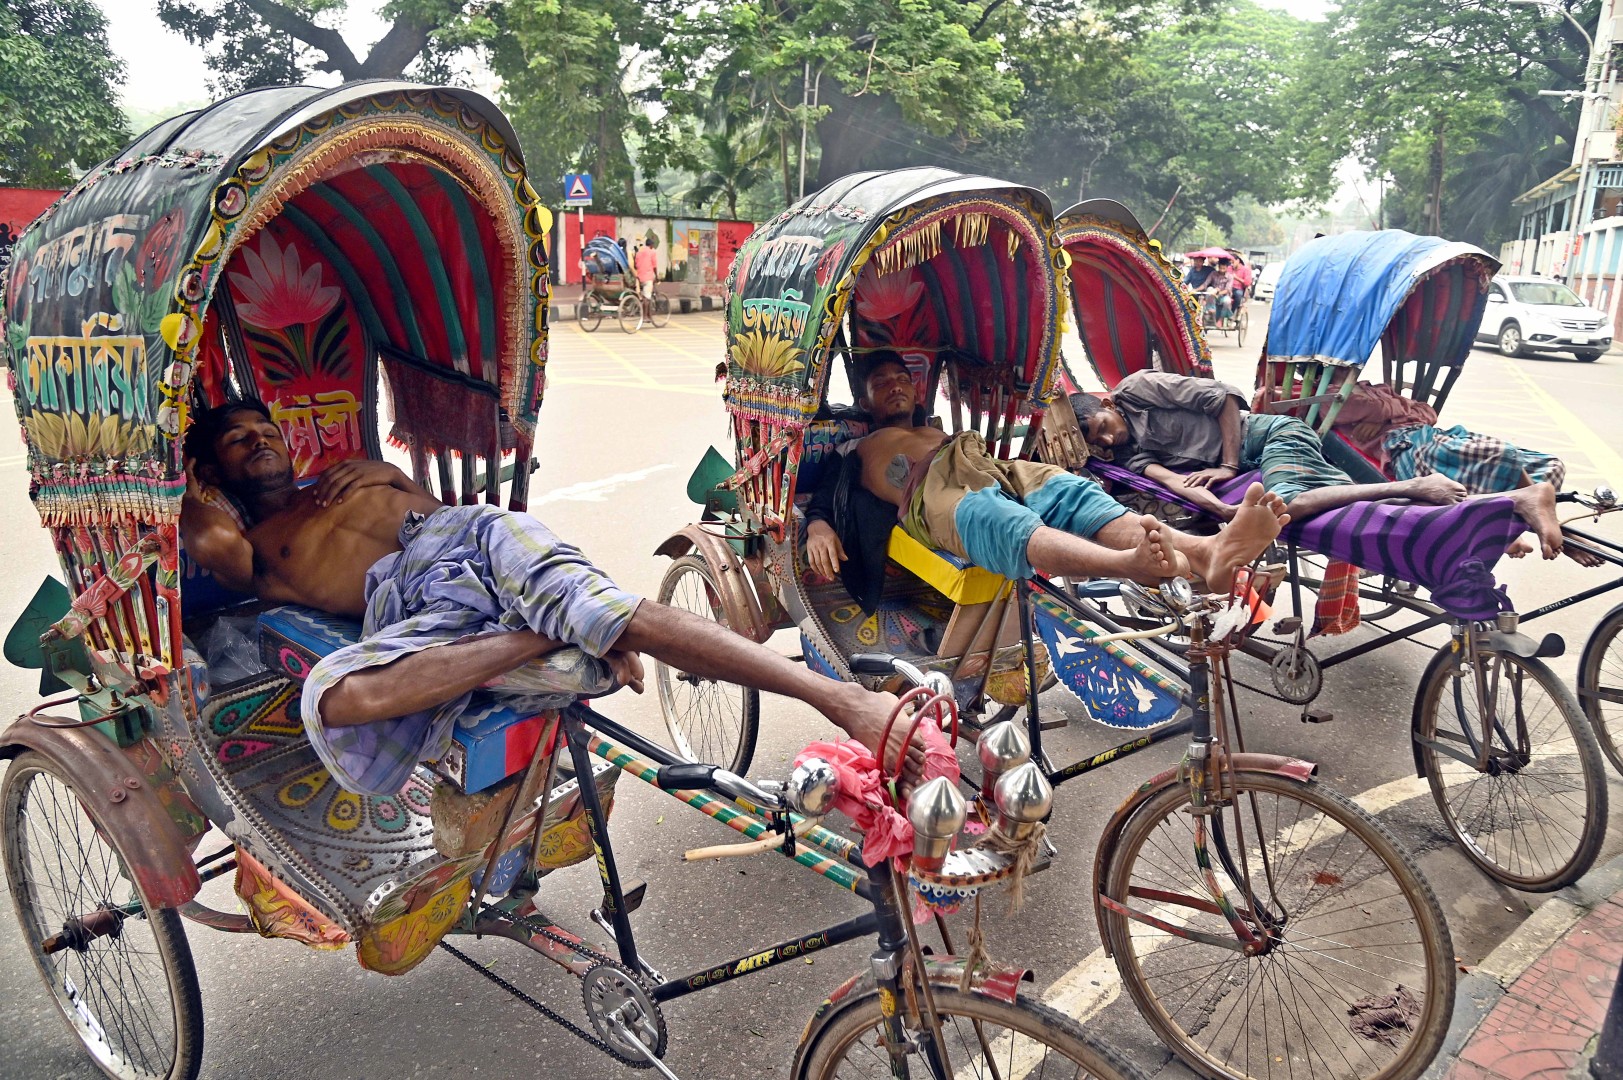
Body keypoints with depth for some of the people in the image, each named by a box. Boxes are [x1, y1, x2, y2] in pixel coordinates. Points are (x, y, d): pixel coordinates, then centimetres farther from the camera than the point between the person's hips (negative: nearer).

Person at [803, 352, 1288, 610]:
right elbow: (820, 498, 18)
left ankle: (1209, 553, -57)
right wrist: (818, 528, -7)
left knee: (1074, 494, -29)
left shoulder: (946, 432, 45)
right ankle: (1134, 564, -72)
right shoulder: (858, 453, 33)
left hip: (1004, 472, 5)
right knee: (1002, 521, -41)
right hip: (936, 492, -5)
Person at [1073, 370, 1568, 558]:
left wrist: (1229, 466, -10)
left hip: (1273, 435, -7)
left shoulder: (1137, 387, -4)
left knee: (1281, 503, -39)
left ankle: (1417, 487, -30)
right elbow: (1169, 476, -5)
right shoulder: (1130, 455, 14)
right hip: (1254, 468, 7)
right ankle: (1521, 499, -10)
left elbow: (1224, 397, -6)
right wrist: (1221, 508, -24)